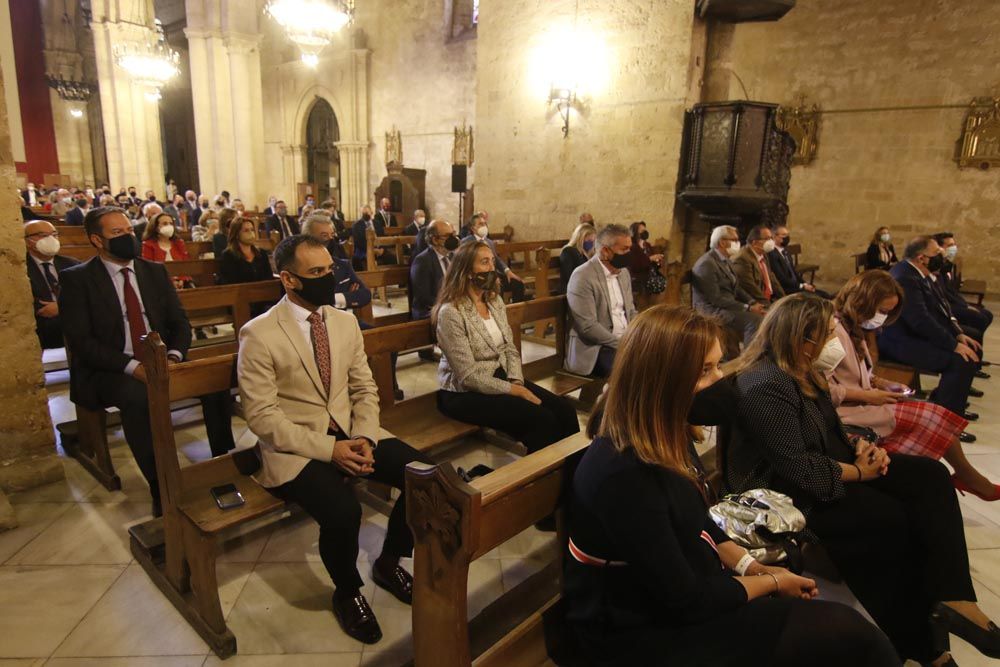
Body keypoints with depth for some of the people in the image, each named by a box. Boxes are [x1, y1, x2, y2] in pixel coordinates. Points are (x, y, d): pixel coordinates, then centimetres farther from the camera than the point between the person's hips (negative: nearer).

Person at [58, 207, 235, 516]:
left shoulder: (155, 271, 11)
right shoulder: (76, 279, -1)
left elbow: (180, 322, 8)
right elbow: (81, 341, -10)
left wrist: (173, 356, -14)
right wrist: (133, 367, -23)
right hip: (108, 372, -4)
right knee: (137, 397, -37)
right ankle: (160, 489, -25)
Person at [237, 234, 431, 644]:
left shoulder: (345, 321, 6)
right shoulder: (258, 334, -11)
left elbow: (364, 389, 8)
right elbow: (261, 416, -14)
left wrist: (364, 438, -10)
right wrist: (328, 449, -21)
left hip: (351, 435, 5)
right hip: (294, 448, -5)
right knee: (343, 512, -31)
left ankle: (389, 562, 13)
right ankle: (347, 591, 4)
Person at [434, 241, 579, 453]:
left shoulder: (496, 301, 6)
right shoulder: (450, 313, -18)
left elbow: (510, 349, 8)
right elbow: (468, 377, -20)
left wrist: (516, 382, -10)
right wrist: (513, 390, -18)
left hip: (502, 378, 7)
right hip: (465, 393, -7)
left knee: (564, 410, -12)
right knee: (541, 419, -22)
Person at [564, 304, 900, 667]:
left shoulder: (665, 437, -1)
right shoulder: (623, 475, -30)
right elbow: (685, 599, -21)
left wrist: (755, 568, -2)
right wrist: (771, 582, -8)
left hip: (691, 590, 8)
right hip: (647, 634, -8)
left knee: (844, 626, 0)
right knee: (846, 634, -9)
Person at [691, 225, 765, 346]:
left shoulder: (727, 260, 14)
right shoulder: (706, 264, -16)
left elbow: (737, 288, 18)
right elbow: (715, 298, -21)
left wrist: (753, 304, -2)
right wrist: (748, 308, -19)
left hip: (728, 306, 9)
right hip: (711, 311, -9)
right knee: (754, 320, -25)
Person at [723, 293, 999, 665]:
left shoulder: (801, 371, 9)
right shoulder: (764, 387, -24)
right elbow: (799, 468, -25)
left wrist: (861, 446, -2)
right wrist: (858, 472, -12)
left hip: (827, 471, 10)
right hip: (796, 494, -10)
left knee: (930, 476, -6)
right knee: (901, 518, -15)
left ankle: (952, 597, -12)